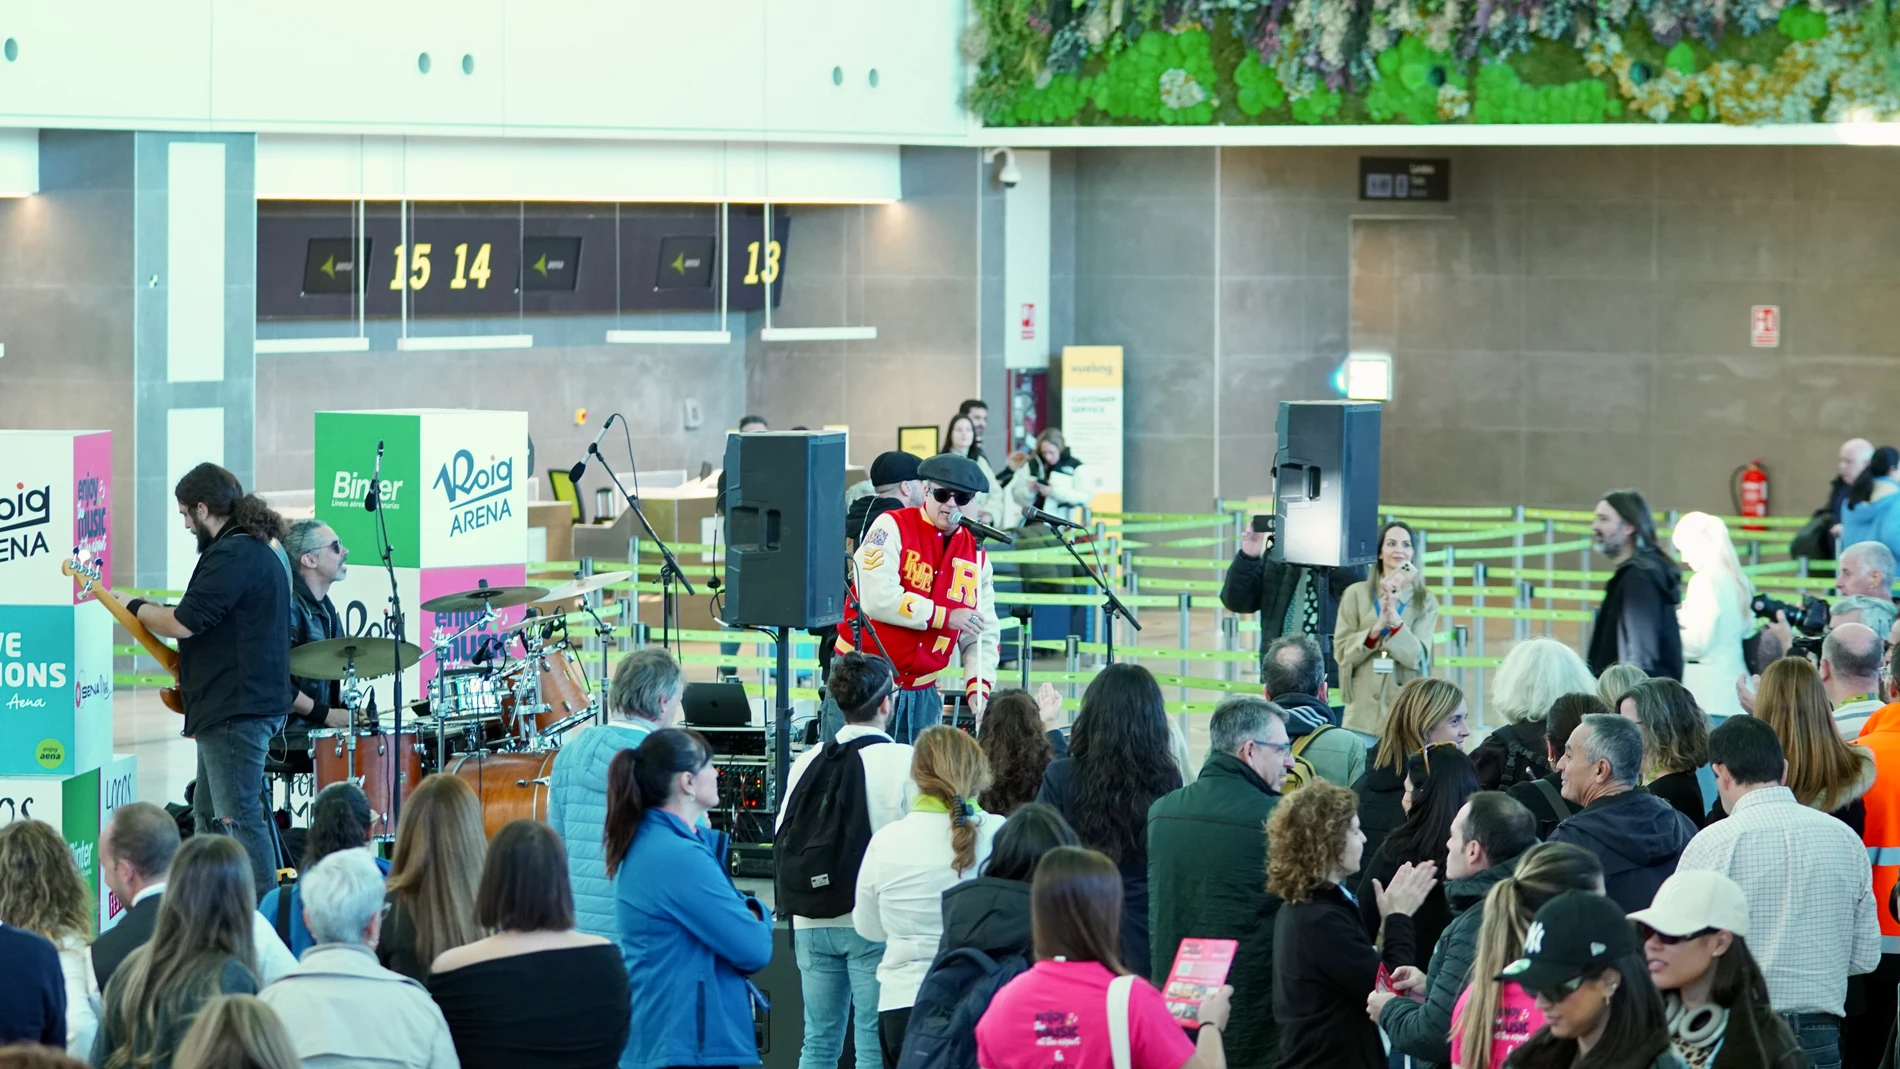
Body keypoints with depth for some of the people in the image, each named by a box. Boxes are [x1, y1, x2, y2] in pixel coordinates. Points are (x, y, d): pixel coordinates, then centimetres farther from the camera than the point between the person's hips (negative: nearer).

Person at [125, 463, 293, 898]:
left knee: (237, 818, -11)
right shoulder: (260, 549, 17)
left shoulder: (233, 556, -17)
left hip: (236, 709, -11)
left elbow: (183, 622, -22)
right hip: (239, 703, 11)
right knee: (208, 816, 17)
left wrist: (137, 608, -3)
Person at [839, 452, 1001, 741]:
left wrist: (978, 689, -6)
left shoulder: (976, 554, 8)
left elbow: (984, 633, 10)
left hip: (921, 694, 5)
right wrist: (945, 617, -14)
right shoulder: (892, 527, -7)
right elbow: (878, 599, -20)